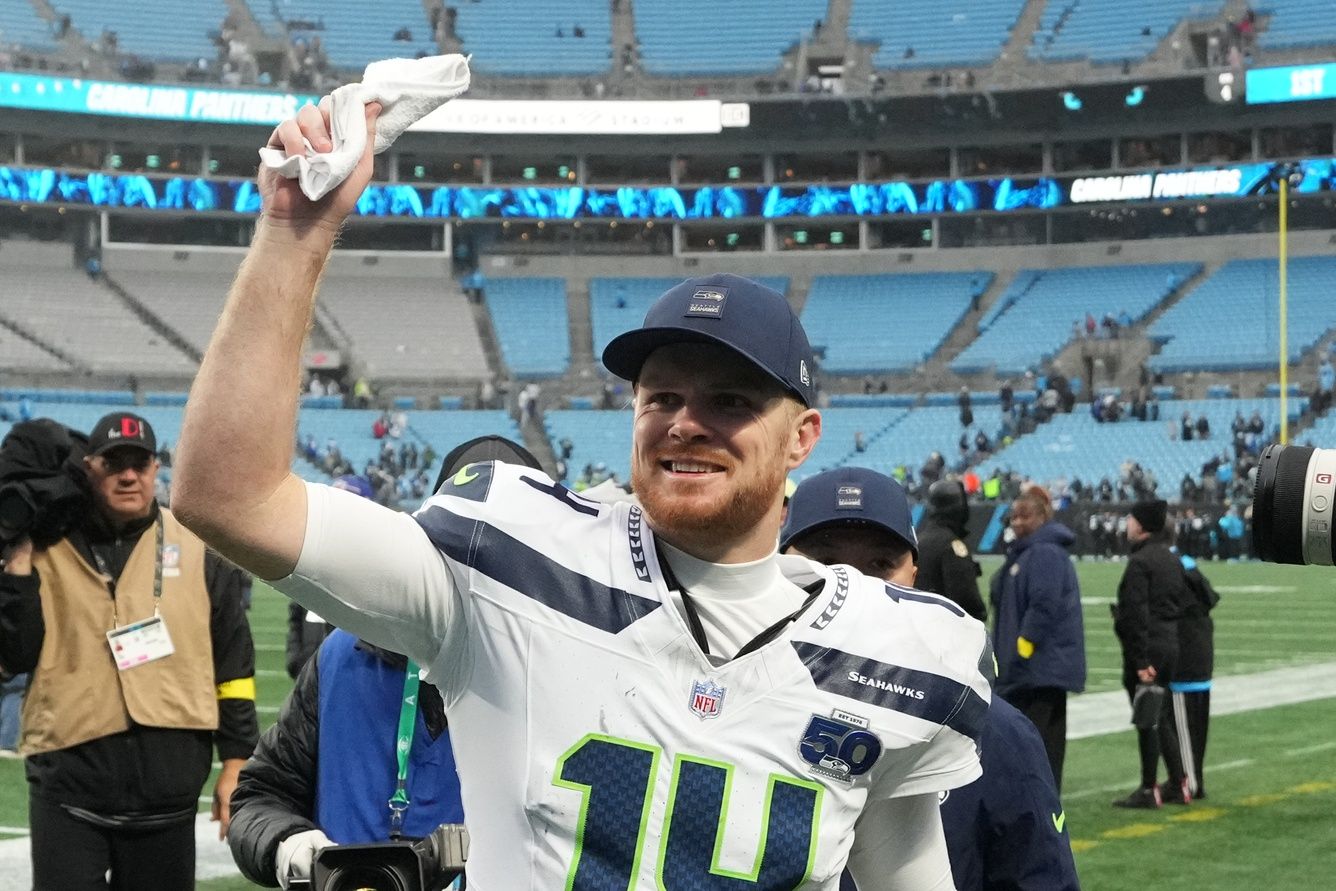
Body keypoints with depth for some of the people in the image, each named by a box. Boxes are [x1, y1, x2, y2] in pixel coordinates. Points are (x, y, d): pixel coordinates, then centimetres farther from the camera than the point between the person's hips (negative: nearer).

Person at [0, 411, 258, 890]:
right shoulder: (48, 548, 3)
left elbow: (233, 662, 9)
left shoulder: (197, 549, 6)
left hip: (168, 783, 2)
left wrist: (235, 763, 5)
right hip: (71, 781, -1)